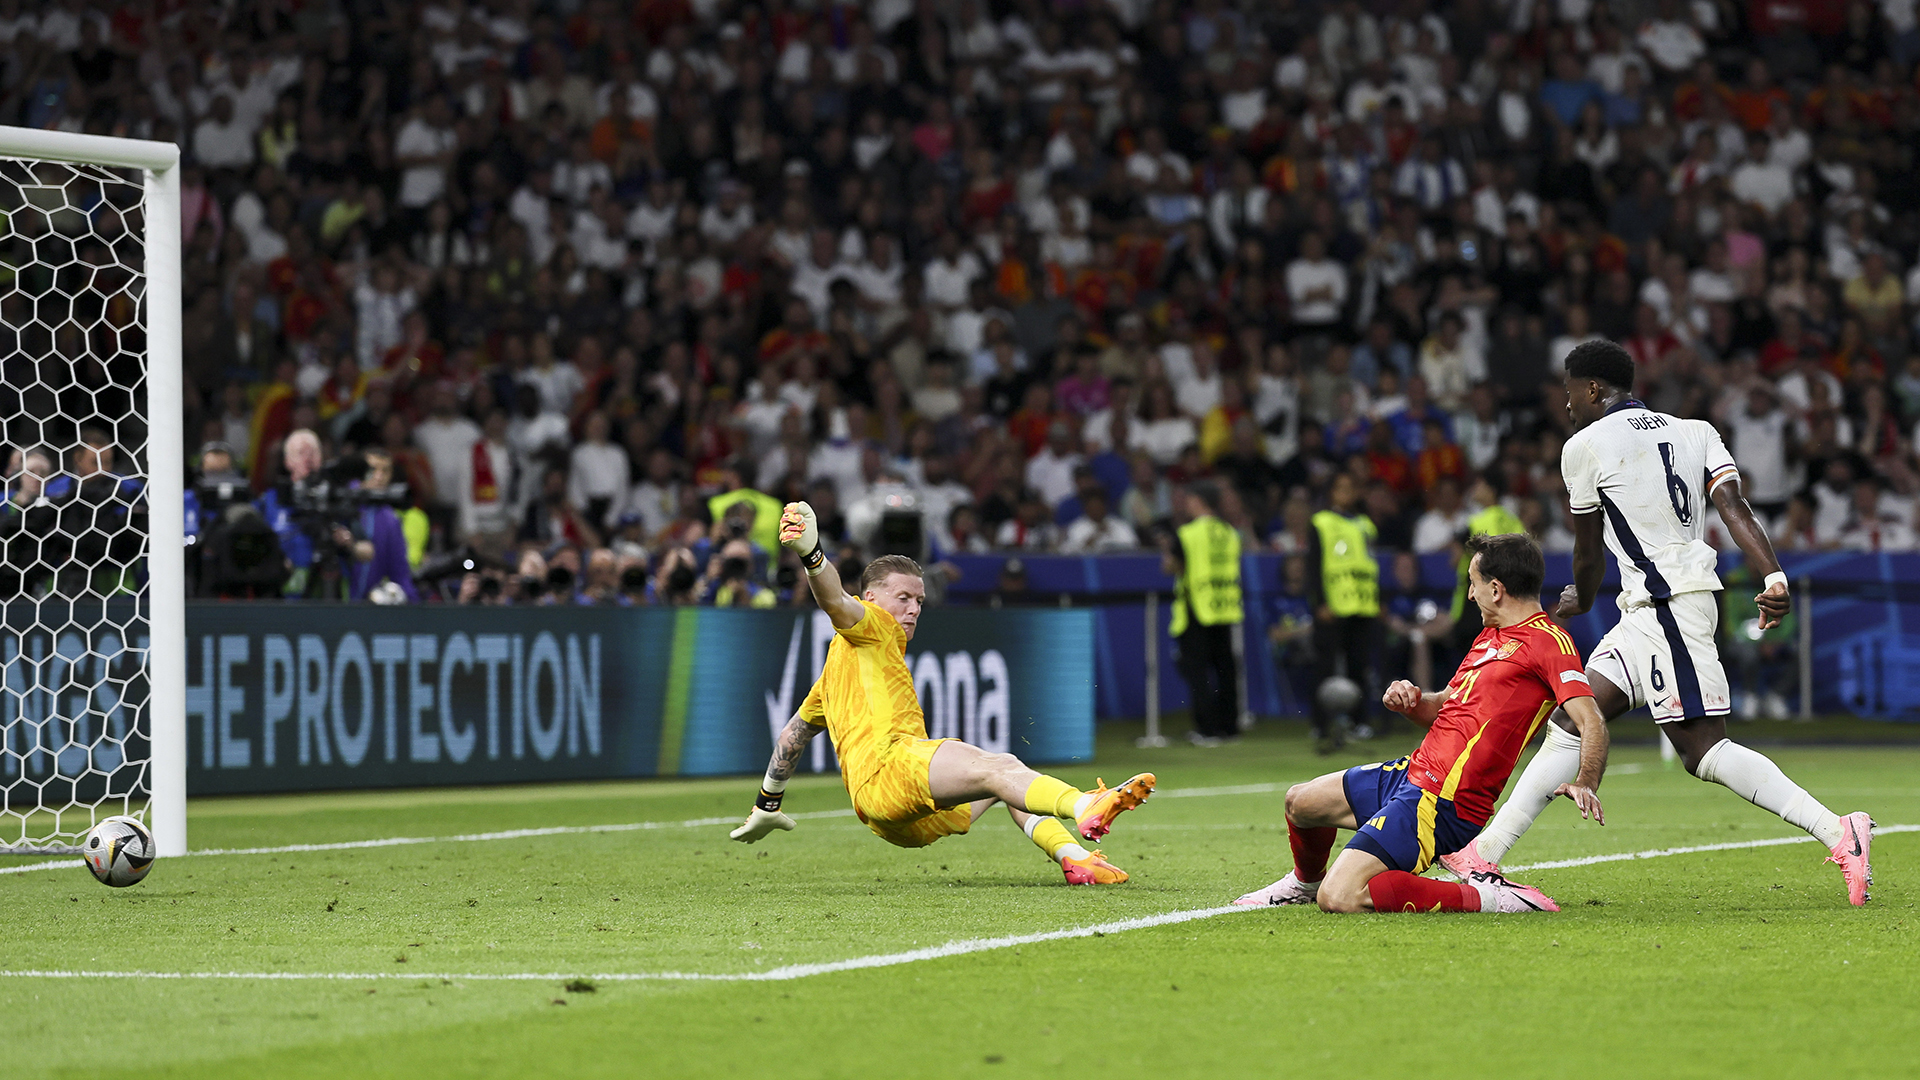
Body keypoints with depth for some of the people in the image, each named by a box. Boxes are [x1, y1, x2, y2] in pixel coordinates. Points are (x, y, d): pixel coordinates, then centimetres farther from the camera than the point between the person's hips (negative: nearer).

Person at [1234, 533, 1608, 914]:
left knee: (1338, 898, -23)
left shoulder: (1548, 642, -14)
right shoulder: (1489, 637, 15)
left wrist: (1584, 785, -41)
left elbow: (1591, 722, -24)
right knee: (1299, 801, 26)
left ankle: (1488, 898, -14)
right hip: (1412, 772, 10)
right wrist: (1411, 699, 1)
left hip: (1441, 804, -10)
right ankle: (1305, 882, 56)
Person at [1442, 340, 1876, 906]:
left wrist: (1580, 601, 29)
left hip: (1666, 605, -9)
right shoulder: (1694, 431, 15)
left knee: (1703, 748, -12)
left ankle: (1837, 834, -19)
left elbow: (1588, 552, 8)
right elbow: (1735, 509, -1)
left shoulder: (1584, 446, -2)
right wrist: (1774, 579, -11)